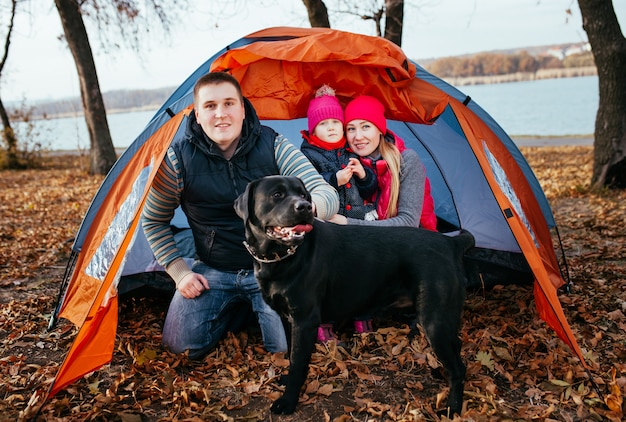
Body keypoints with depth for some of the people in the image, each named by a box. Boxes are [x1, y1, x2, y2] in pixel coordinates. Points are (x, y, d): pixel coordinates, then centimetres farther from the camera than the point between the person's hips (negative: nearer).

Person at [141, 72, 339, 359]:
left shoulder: (274, 147, -13)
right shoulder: (178, 158, -12)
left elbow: (328, 195, -22)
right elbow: (154, 222, 3)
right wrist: (179, 272, -6)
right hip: (212, 272, 2)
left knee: (287, 347, -16)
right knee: (181, 345, -11)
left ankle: (253, 303, 17)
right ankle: (238, 307, 17)